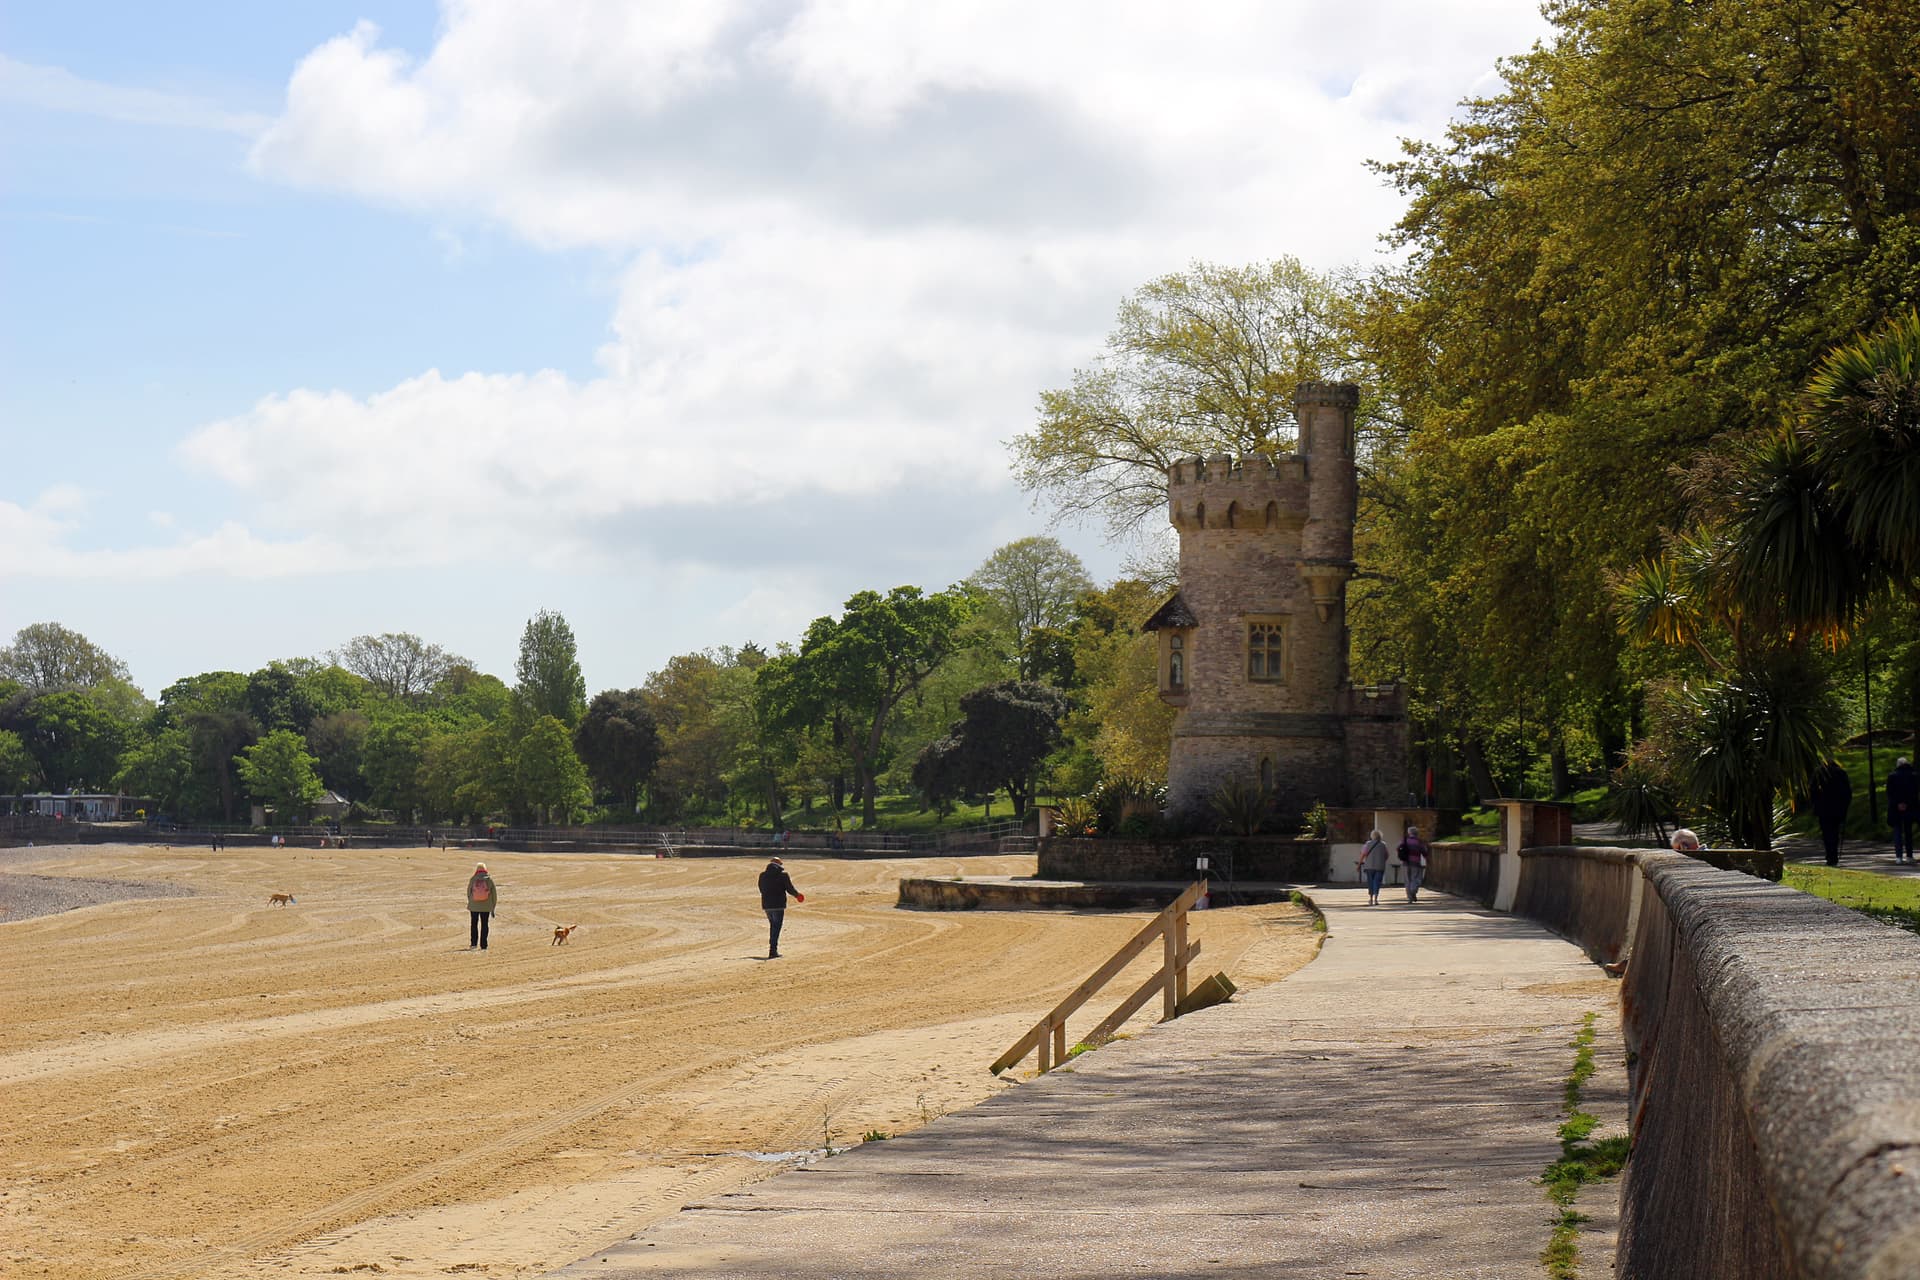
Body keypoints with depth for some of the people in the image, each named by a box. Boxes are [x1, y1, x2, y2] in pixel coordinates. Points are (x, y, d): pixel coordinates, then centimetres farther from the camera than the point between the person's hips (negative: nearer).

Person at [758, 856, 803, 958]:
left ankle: (773, 949, 21)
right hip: (778, 905, -5)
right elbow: (790, 889, -6)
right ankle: (773, 950, -10)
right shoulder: (783, 875, -6)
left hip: (766, 905, 5)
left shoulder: (762, 875, 7)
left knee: (773, 926, 20)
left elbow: (761, 889, 14)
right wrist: (797, 895, 13)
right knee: (776, 927, -2)